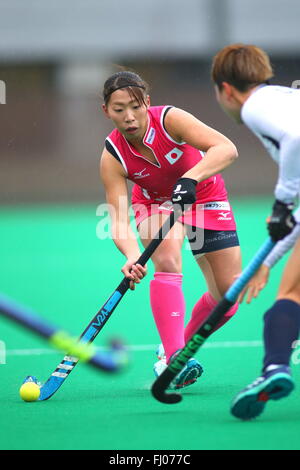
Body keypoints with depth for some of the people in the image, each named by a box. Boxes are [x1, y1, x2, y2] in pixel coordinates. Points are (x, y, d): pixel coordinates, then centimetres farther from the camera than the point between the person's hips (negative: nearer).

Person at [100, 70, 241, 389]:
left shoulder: (169, 119, -31)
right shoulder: (112, 157, -26)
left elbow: (226, 149, -42)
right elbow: (119, 220, -30)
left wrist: (191, 178, -57)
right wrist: (131, 256, -50)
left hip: (203, 194, 1)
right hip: (154, 203, 0)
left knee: (229, 294, -4)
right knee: (167, 261, -32)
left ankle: (180, 347, 20)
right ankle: (172, 357, -32)